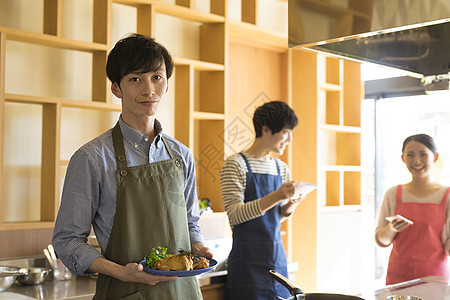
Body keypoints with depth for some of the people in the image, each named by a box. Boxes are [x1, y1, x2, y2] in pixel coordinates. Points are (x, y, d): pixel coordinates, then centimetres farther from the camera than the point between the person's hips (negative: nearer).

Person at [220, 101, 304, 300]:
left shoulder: (282, 169, 12)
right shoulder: (235, 164, -8)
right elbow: (235, 214, -16)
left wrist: (289, 206, -4)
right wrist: (276, 197, -25)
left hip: (277, 257, 6)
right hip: (249, 260, -6)